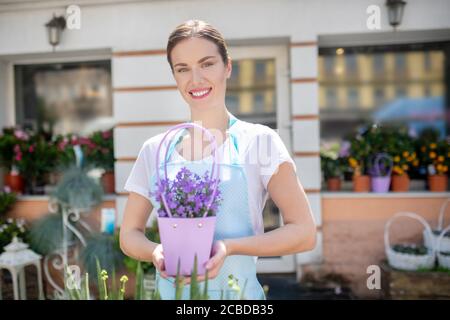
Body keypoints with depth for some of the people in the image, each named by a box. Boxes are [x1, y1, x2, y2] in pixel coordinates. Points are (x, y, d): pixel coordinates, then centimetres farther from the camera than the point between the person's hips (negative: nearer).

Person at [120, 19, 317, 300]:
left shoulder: (259, 141, -8)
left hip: (236, 291, -2)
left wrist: (230, 247, -22)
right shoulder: (154, 150, 1)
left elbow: (304, 233, -9)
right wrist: (156, 252, -14)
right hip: (170, 291, 3)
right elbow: (130, 234, 7)